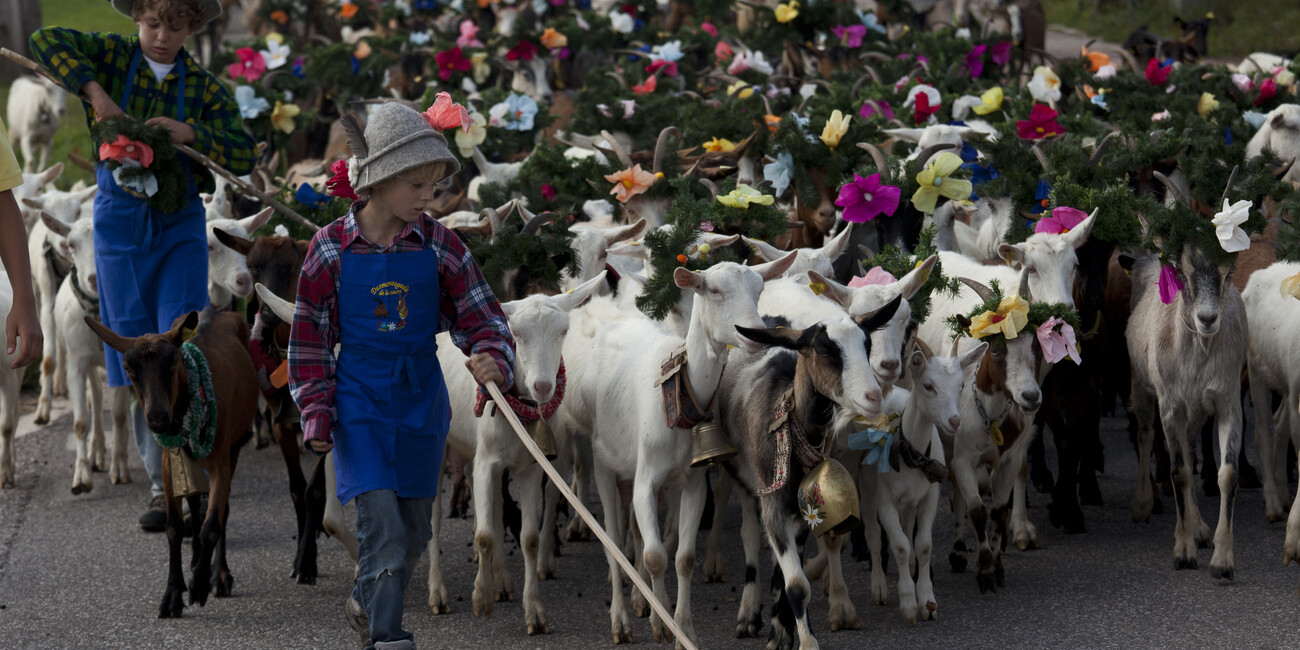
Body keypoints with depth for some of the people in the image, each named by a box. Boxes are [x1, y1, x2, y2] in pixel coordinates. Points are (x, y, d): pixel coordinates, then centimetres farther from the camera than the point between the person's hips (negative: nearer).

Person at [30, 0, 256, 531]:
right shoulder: (112, 55, 2)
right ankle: (161, 487, 12)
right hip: (120, 223, 0)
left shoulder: (205, 87, 4)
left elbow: (243, 156, -3)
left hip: (180, 226, 0)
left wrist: (190, 132, -19)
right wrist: (93, 90, -20)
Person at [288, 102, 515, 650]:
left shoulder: (438, 247, -1)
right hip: (360, 404, -3)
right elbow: (310, 337, 1)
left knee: (414, 528, 12)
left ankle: (368, 602, 36)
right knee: (380, 518, -15)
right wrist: (316, 413, -3)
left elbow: (480, 318, 3)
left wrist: (492, 359, -19)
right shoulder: (331, 249, -6)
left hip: (421, 403, 3)